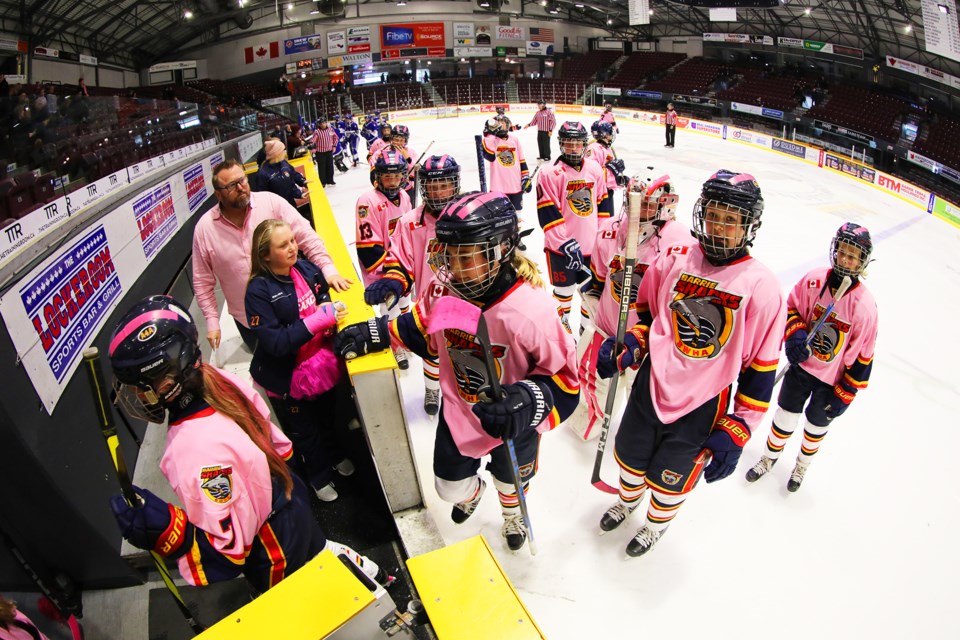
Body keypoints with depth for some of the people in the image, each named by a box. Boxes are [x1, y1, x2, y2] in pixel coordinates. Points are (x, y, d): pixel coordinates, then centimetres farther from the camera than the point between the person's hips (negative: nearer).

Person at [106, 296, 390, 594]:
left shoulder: (196, 449, -40)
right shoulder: (218, 379, -17)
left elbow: (230, 548, -29)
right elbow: (278, 445, -2)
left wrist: (167, 532, -41)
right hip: (287, 501, 7)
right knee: (314, 547, 37)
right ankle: (361, 568, 59)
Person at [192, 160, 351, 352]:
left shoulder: (271, 202, -13)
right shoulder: (204, 228, -8)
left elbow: (306, 236, -12)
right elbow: (203, 281, -1)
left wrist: (328, 269, -24)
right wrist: (212, 321, -1)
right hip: (247, 318, 1)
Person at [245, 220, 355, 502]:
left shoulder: (307, 269, -9)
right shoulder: (259, 291, -24)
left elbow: (324, 301, 9)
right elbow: (275, 343, -28)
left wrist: (330, 308, -14)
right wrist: (319, 319, -34)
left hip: (322, 365, 5)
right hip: (288, 378, -4)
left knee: (328, 416, 28)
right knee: (304, 431, 19)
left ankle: (335, 455, 58)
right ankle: (319, 476, 46)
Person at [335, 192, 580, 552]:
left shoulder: (530, 310, -36)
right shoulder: (447, 292, -21)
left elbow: (564, 375, -26)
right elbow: (421, 326, 1)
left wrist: (529, 401, -42)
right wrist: (374, 333, -6)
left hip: (512, 422, -3)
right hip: (459, 410, 3)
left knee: (510, 480, 28)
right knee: (451, 488, 21)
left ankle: (512, 513, 68)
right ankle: (471, 493, 63)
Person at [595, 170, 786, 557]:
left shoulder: (761, 288, -16)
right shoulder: (674, 261, -7)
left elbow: (760, 370, -11)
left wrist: (734, 434, -11)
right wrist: (629, 346, -10)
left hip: (701, 408, -3)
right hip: (651, 384, 3)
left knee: (669, 478, 17)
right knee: (630, 456, 23)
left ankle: (658, 522, 52)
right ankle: (628, 499, 58)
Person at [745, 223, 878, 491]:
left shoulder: (864, 305, -22)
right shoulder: (814, 280, -17)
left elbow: (862, 357, -14)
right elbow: (792, 307, 1)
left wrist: (844, 395, -11)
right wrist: (795, 335, -19)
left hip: (832, 379, -1)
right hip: (801, 363, 1)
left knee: (817, 424, 18)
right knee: (786, 414, 14)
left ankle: (802, 465, 46)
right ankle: (770, 456, 39)